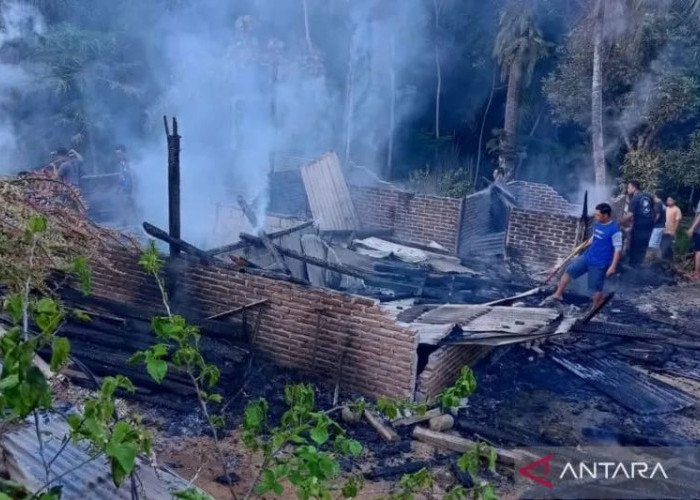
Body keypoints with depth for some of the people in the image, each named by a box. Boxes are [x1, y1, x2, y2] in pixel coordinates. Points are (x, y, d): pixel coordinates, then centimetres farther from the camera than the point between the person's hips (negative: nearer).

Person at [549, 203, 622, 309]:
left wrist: (613, 266, -21)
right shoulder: (597, 224, 2)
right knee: (569, 271, 5)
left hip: (600, 263, -7)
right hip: (587, 256, 7)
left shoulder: (615, 230, -21)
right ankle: (558, 294, 16)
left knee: (597, 288, 4)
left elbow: (618, 249, -19)